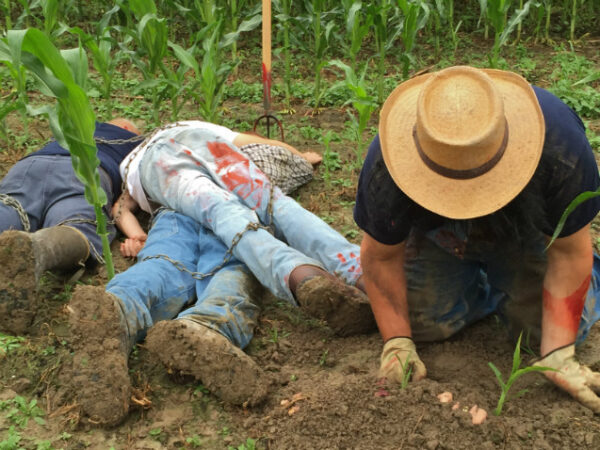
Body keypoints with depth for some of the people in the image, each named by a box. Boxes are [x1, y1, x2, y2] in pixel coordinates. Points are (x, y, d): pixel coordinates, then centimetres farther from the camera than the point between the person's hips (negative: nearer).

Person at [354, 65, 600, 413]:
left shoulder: (562, 148, -40)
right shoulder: (386, 168, -38)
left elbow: (568, 254, -26)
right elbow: (381, 257, -20)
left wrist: (558, 354, -29)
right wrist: (397, 342, -23)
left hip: (527, 235, 0)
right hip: (437, 237, 1)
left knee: (556, 328, -12)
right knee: (423, 324, -12)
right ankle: (480, 290, 19)